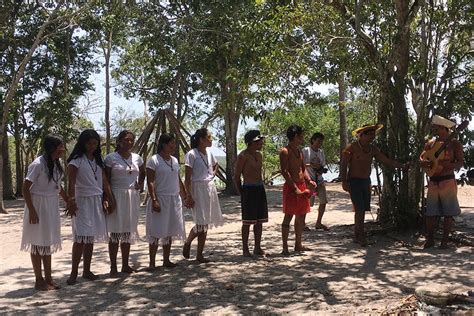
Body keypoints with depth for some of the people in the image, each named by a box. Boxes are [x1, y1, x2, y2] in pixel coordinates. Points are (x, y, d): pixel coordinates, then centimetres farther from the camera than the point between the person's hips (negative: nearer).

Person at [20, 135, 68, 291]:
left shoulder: (56, 164, 2)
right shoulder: (38, 164, -20)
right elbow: (25, 188, -17)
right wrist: (31, 211, -19)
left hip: (52, 206, 7)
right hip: (38, 205, -7)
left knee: (47, 242, 14)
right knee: (37, 243, 3)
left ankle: (48, 278, 23)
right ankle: (39, 280, 13)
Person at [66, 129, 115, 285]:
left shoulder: (98, 160, 15)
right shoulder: (76, 160, -5)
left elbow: (104, 181, 14)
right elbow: (71, 183, -13)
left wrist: (110, 199, 10)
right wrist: (71, 201, -23)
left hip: (97, 201, 6)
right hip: (82, 201, -6)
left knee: (91, 237, 9)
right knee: (81, 237, -12)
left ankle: (87, 270, 16)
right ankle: (74, 272, -5)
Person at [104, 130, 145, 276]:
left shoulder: (137, 158, 8)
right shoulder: (110, 158, -5)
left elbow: (143, 173, 27)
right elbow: (105, 181, -6)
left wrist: (140, 184, 9)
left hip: (133, 197, 5)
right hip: (116, 197, -4)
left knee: (128, 232, 10)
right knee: (115, 232, -2)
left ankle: (125, 265, 20)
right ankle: (113, 267, 6)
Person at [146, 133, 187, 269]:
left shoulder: (174, 160, 12)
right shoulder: (154, 161, -9)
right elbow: (150, 182, -13)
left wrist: (185, 196, 17)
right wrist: (154, 200, -20)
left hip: (174, 200, 7)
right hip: (160, 199, -6)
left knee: (169, 232, 11)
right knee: (156, 232, -5)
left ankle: (166, 260, 19)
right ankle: (152, 262, 2)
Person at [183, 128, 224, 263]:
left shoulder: (209, 153, 9)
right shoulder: (192, 154, -11)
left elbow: (215, 166, 31)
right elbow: (187, 178, -13)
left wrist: (212, 175, 12)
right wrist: (189, 196, -17)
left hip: (210, 188, 7)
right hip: (198, 189, -7)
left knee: (205, 223, 7)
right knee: (201, 223, -9)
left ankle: (200, 254, 14)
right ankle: (187, 243, 18)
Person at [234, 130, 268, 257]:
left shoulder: (259, 155, 13)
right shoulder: (243, 156, -11)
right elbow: (236, 177, -7)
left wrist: (260, 187, 14)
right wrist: (241, 194, -5)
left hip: (260, 189, 7)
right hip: (248, 189, -7)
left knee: (259, 220, 10)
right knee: (247, 221, -2)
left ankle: (257, 248, 19)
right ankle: (245, 249, 7)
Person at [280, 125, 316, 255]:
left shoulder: (299, 151, 17)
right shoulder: (285, 151, -10)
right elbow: (284, 172, -18)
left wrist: (309, 180, 4)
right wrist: (295, 188, -24)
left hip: (301, 186, 9)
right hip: (291, 187, -9)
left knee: (301, 216, 12)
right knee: (289, 216, -6)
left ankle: (298, 245, 22)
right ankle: (285, 248, -2)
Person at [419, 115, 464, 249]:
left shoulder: (454, 143, -2)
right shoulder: (431, 143, 11)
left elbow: (461, 162, -6)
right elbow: (421, 158, 11)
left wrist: (447, 164, -25)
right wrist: (424, 162, -14)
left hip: (447, 181, -4)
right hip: (433, 182, 4)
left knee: (448, 213, 1)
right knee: (430, 213, 4)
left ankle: (444, 240, 8)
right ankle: (430, 239, 14)